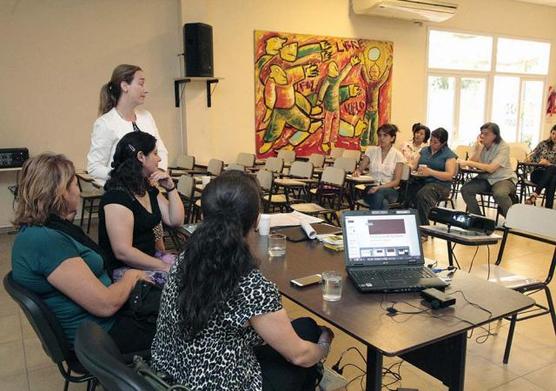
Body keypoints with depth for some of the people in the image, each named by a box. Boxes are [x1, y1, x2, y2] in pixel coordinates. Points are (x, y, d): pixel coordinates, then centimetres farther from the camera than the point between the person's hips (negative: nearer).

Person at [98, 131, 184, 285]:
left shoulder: (149, 189, 9)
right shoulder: (117, 196, -19)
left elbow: (175, 221, 9)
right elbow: (123, 252, -25)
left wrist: (170, 187, -1)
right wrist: (166, 267, -21)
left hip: (149, 258, 9)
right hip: (123, 268, -9)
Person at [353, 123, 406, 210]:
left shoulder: (398, 155, 1)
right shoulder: (371, 150, 8)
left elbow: (396, 181, -3)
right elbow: (360, 168, 6)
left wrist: (379, 187, -20)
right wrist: (357, 172, -19)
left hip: (389, 190, 0)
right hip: (370, 189, 0)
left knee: (379, 193, -37)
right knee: (383, 203, -35)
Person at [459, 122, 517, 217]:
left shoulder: (503, 147, -16)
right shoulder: (478, 144, -2)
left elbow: (491, 168, -26)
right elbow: (471, 165, -14)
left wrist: (467, 162, -28)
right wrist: (479, 148, -23)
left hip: (503, 178, -5)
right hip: (485, 178, 5)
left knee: (499, 194, -36)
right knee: (465, 189, -21)